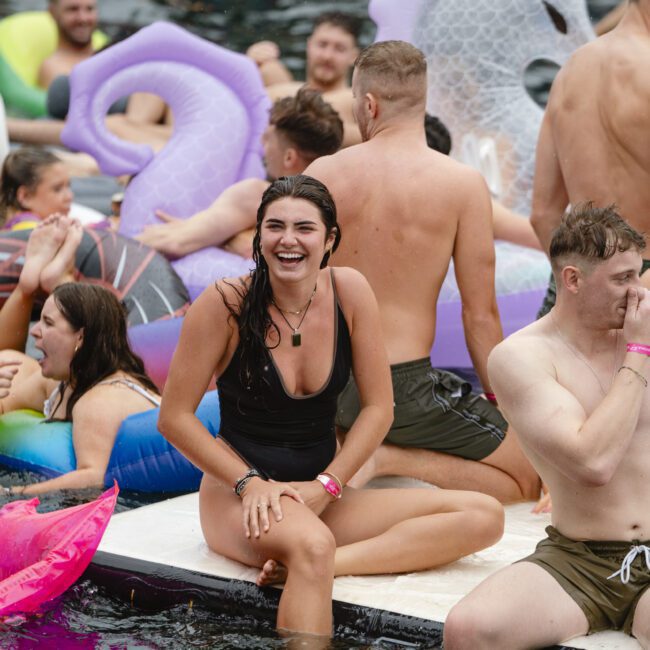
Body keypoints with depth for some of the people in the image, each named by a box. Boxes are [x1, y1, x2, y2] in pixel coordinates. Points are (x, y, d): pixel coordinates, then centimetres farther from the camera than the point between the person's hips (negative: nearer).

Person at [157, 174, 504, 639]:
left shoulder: (350, 292, -2)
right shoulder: (225, 303, -10)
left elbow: (378, 408, 3)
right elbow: (175, 417, -6)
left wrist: (326, 485, -8)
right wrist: (250, 483, -14)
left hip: (321, 494, 6)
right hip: (241, 493, -6)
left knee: (484, 517, -13)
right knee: (311, 546, -42)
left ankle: (332, 562, -28)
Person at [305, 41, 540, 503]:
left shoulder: (323, 174, -1)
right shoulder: (463, 185, -9)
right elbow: (480, 316, -6)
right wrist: (499, 403, 9)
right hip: (403, 385, -5)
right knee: (529, 478, 8)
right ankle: (388, 459, -8)